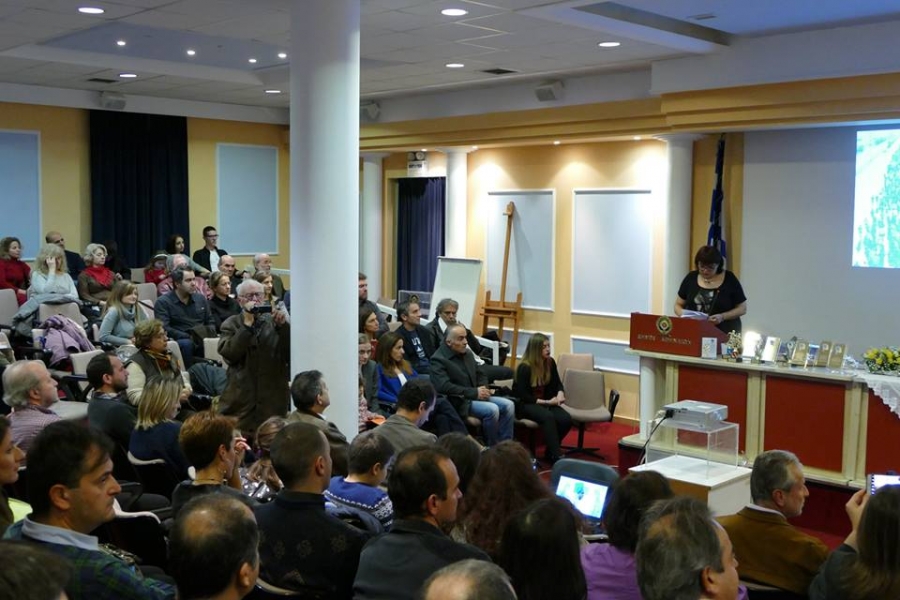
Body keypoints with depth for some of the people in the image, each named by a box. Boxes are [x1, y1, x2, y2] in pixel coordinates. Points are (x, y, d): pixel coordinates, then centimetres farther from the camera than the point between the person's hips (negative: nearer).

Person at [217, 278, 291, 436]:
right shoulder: (231, 324, 9)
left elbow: (290, 355, 0)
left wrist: (283, 326, -12)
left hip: (273, 401, 1)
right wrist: (247, 324, -12)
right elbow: (228, 354, -10)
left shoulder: (274, 322, 10)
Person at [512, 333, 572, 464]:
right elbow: (522, 396, -17)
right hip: (524, 404, -6)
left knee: (566, 420, -23)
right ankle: (556, 457, -34)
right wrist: (546, 402, -21)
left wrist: (560, 393, -11)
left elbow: (557, 383, 13)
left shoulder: (550, 362, 2)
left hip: (545, 402, 6)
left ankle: (551, 451, 0)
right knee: (548, 417, -37)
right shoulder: (524, 368, -16)